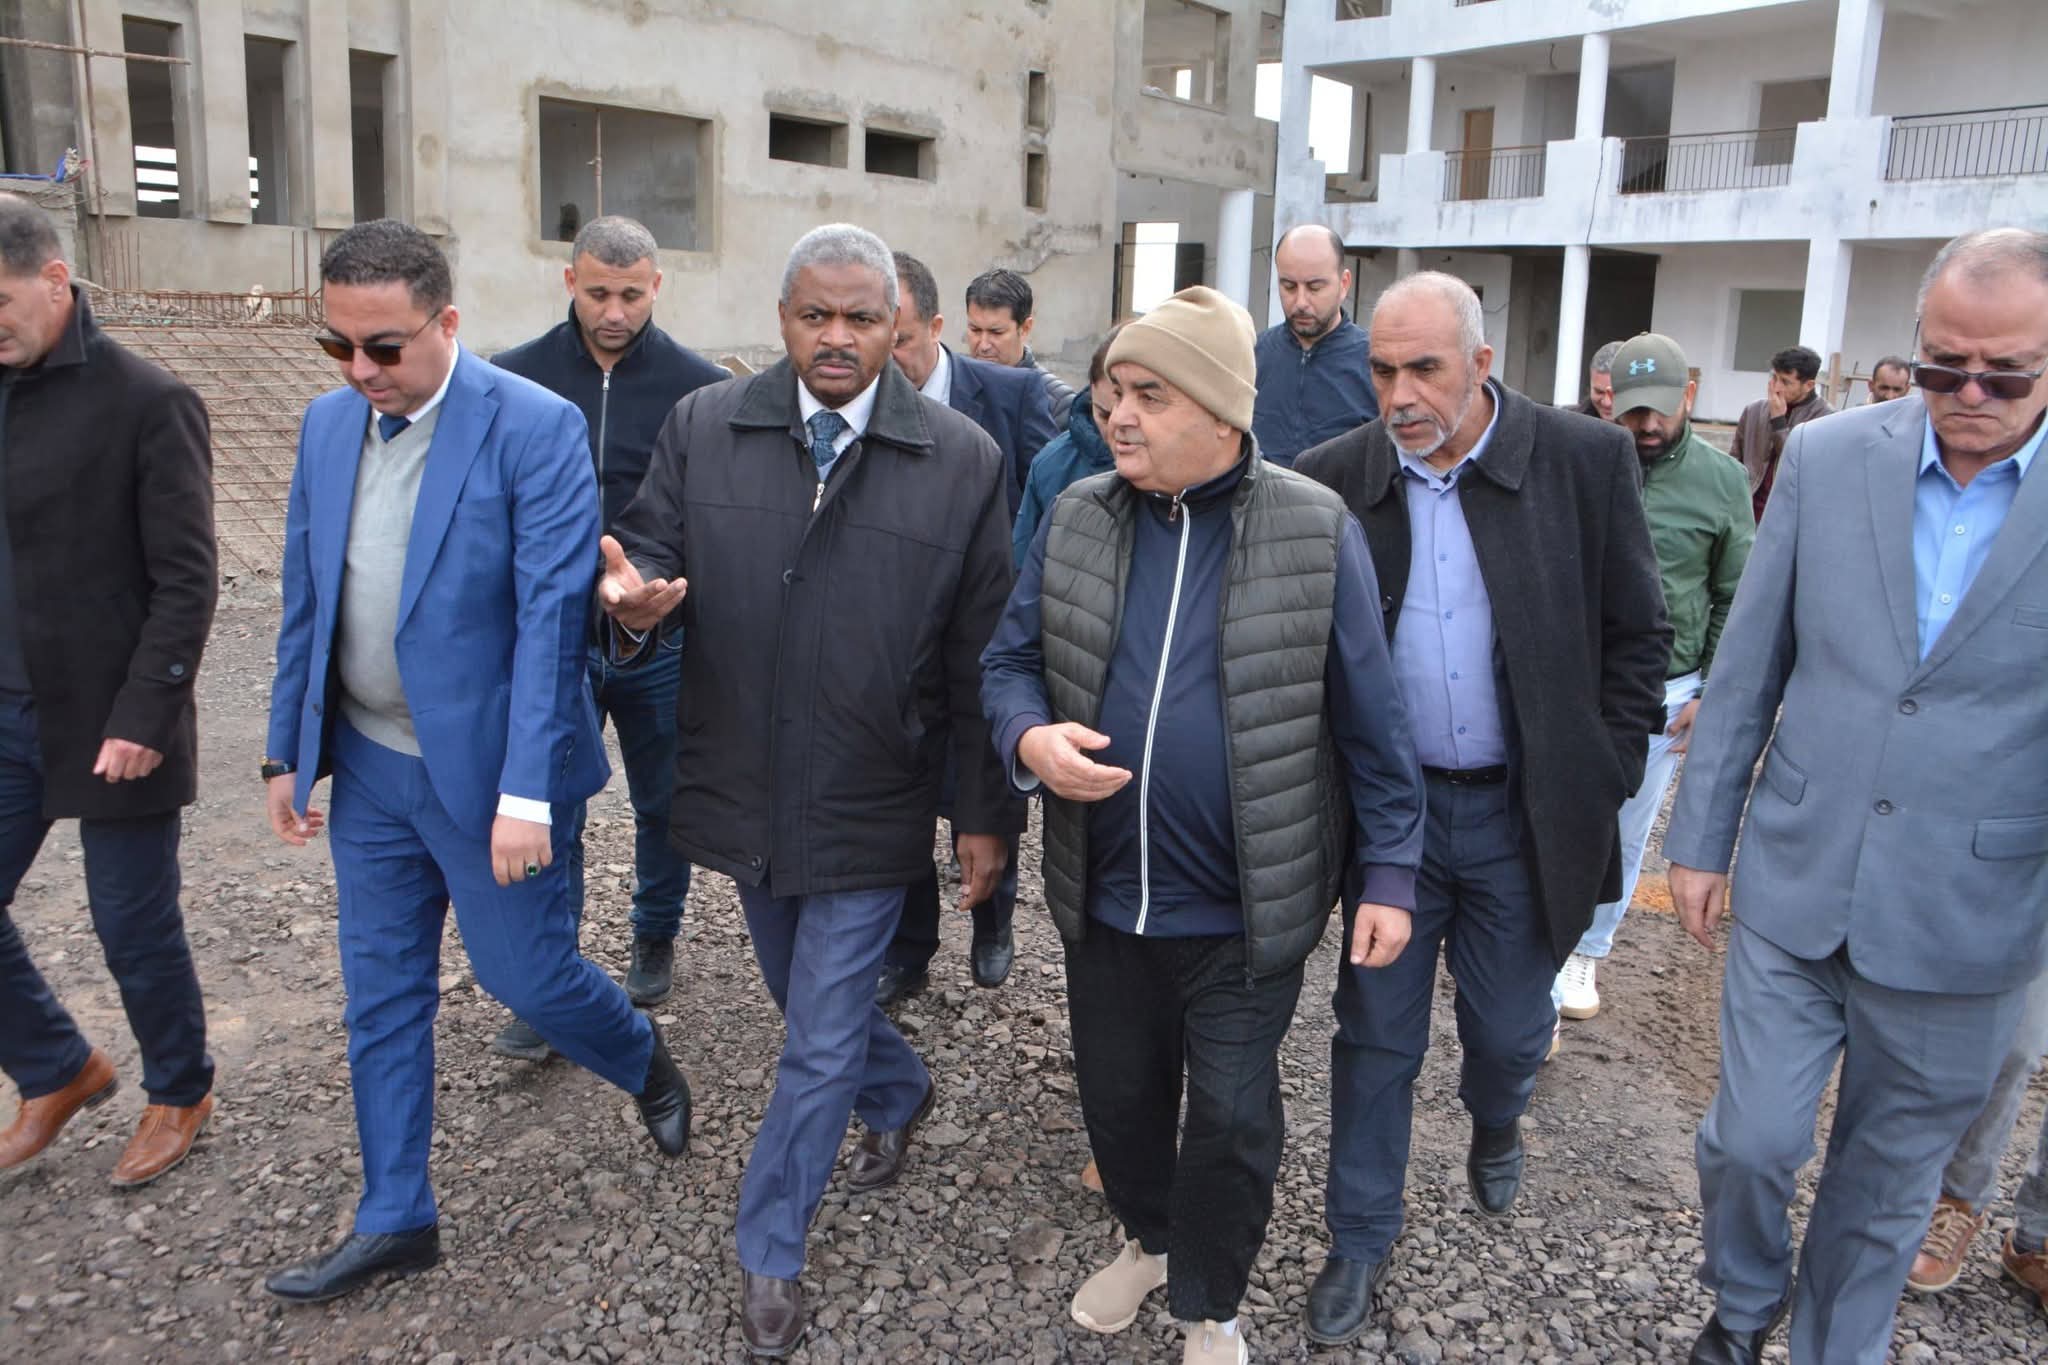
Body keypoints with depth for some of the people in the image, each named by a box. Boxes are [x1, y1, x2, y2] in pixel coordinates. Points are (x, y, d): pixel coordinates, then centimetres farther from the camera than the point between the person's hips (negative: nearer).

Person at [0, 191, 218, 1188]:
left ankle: (179, 1094, 30)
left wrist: (143, 719, -17)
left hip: (107, 721, -6)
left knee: (134, 929, 7)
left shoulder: (144, 402, -12)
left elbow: (186, 582, -14)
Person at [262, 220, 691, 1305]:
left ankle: (646, 1065, 39)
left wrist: (527, 792, -22)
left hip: (487, 769, -6)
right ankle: (395, 1219, 32)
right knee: (380, 998, 14)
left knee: (526, 973, 6)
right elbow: (305, 599, 10)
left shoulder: (535, 428, -16)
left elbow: (551, 616, -19)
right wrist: (287, 751, 10)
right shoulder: (328, 422, 4)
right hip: (368, 768, 6)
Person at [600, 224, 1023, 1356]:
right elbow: (651, 548, 1)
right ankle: (900, 1095, 56)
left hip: (871, 808, -3)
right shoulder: (703, 428, -3)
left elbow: (980, 655, -6)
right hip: (743, 791, 4)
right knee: (808, 999, 24)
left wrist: (987, 814, -4)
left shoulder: (963, 459, -8)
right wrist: (633, 597, -25)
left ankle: (767, 1258, 27)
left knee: (821, 1040, 6)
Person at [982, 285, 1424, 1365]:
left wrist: (1388, 872, -6)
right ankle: (1147, 1236, 51)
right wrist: (1031, 736, -16)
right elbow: (1010, 660, 6)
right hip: (1103, 897, 4)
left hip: (1243, 910, -3)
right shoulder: (1076, 520, -1)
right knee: (1117, 1093, 21)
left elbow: (1369, 721, -6)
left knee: (1231, 1122, 9)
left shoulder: (1316, 533, -10)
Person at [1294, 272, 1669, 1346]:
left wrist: (1603, 780, -4)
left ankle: (1495, 1125, 51)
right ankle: (1361, 1234, 31)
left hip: (1524, 815, 0)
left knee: (1509, 1028, 15)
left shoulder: (1587, 461, -8)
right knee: (1377, 1035, 11)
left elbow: (1636, 636, -1)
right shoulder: (1333, 478, -6)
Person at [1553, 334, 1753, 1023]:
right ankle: (1546, 975, 14)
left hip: (1665, 692, 1)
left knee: (1626, 838, 13)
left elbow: (1734, 600, 5)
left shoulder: (1721, 481, -1)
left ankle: (1588, 953, 33)